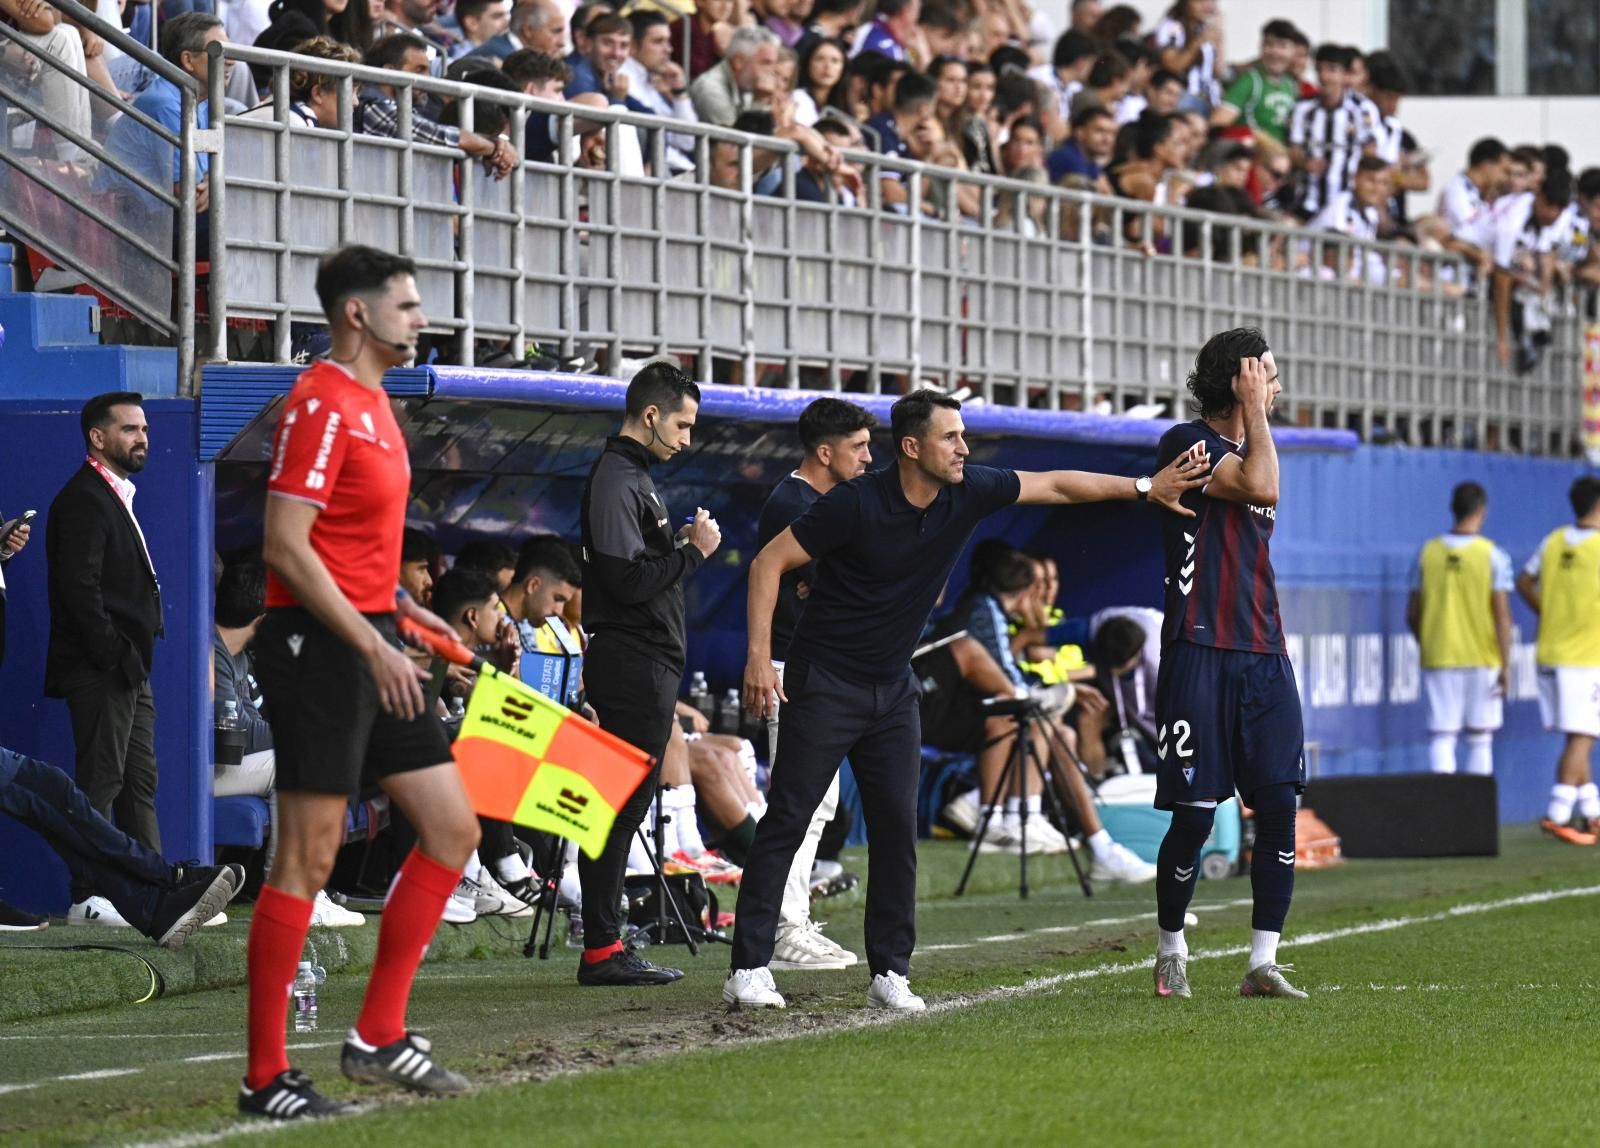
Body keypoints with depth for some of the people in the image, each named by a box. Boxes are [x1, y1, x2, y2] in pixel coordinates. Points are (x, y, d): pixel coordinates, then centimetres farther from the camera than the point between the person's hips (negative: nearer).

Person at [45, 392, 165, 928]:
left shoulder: (116, 498, 20)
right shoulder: (83, 500, -12)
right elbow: (79, 587, -20)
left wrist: (135, 656, 14)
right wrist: (115, 655, -21)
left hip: (128, 671, 10)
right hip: (100, 672, -10)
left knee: (139, 782, 11)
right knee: (100, 781, -9)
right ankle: (87, 898, -8)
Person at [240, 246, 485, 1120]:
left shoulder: (371, 401, 16)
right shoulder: (320, 405, -14)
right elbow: (286, 545, -20)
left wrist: (400, 607, 14)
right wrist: (372, 644, -21)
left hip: (369, 645, 10)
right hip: (318, 648, -10)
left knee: (452, 828, 9)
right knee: (308, 857, -7)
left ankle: (378, 1038, 14)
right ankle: (265, 1078, -2)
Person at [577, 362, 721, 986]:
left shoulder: (634, 476, 20)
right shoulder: (615, 480, -13)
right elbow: (629, 580, -22)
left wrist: (680, 544, 8)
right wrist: (694, 551, -12)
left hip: (647, 666, 11)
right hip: (634, 663, -11)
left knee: (623, 807, 10)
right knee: (621, 805, -9)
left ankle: (606, 948, 12)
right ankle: (601, 950, -9)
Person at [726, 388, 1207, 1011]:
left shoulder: (968, 493, -4)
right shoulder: (856, 504, -19)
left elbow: (1055, 485, 9)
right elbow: (770, 562, -15)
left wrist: (1144, 488, 6)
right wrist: (759, 657, -21)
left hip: (893, 689, 6)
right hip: (825, 681, -6)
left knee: (897, 829, 0)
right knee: (785, 822, -6)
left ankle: (890, 973, 5)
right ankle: (748, 969, -6)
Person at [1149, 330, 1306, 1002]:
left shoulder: (1251, 448, 20)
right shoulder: (1187, 443, -5)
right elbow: (1259, 486, -19)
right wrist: (1254, 411, -7)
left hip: (1262, 656, 7)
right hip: (1200, 652, -7)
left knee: (1279, 807, -3)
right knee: (1194, 815, -4)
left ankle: (1263, 964, -1)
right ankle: (1171, 951, 14)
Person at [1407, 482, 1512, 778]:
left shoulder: (1428, 553, 1)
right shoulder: (1493, 556, -7)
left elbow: (1412, 615, 5)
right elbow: (1502, 616, -10)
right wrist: (1505, 666, -6)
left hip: (1439, 659, 1)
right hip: (1483, 659, -1)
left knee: (1441, 737, 0)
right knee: (1480, 740, 10)